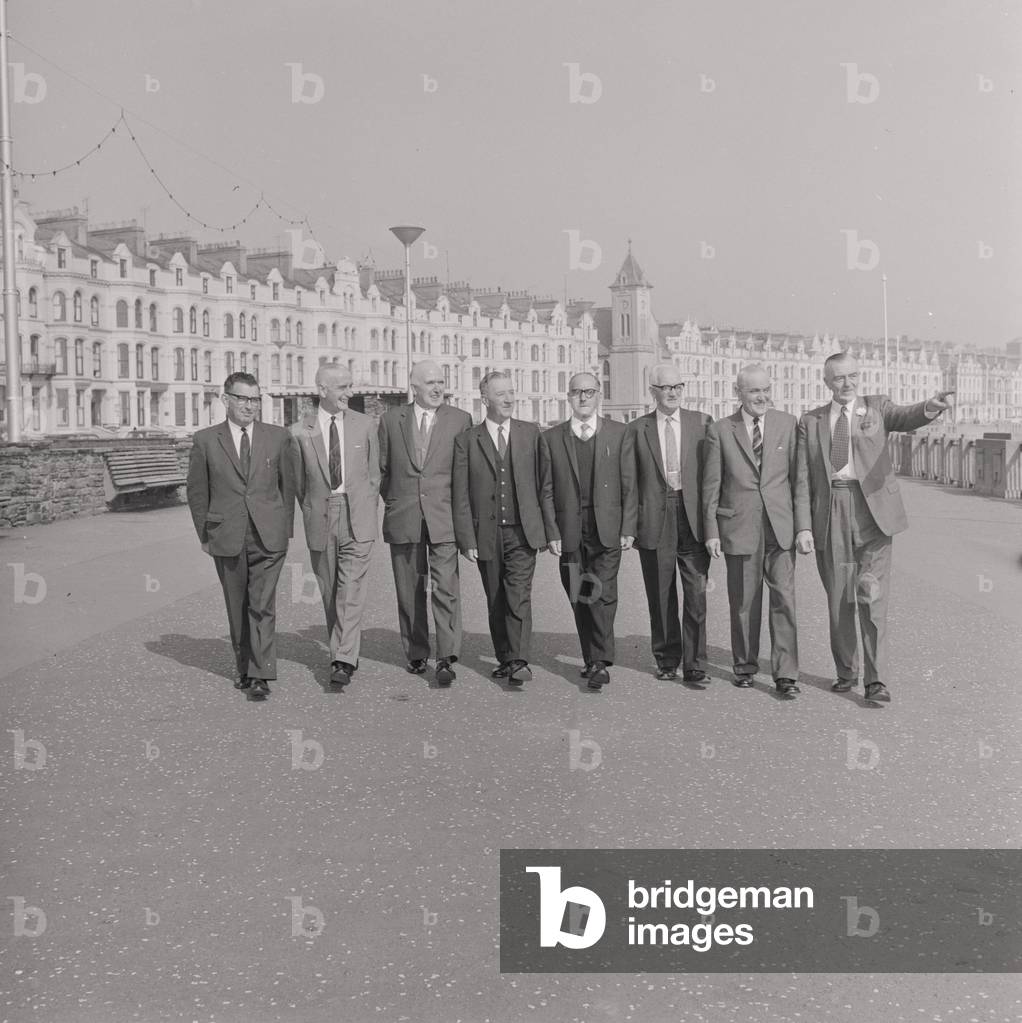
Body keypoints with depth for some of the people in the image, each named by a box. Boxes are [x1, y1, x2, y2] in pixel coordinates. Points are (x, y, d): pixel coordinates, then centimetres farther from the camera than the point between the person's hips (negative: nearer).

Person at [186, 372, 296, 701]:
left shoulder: (277, 436, 5)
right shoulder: (205, 440, 2)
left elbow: (287, 484, 11)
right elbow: (197, 491, 7)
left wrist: (286, 529, 6)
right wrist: (205, 535, 4)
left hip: (268, 537, 0)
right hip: (227, 538, 1)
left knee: (263, 606, -6)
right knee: (237, 607, 11)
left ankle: (260, 675, -4)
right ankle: (244, 668, 25)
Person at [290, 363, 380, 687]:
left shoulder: (365, 425, 4)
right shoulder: (300, 431, 0)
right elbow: (298, 481, 10)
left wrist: (365, 511, 9)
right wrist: (311, 512, 9)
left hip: (357, 518, -1)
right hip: (319, 520, 1)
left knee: (351, 589, -10)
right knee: (329, 593, 8)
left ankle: (343, 661, -12)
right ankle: (342, 653, 20)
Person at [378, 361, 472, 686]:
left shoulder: (460, 420, 5)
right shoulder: (391, 419, 7)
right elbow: (382, 468, 14)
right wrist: (393, 502, 9)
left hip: (444, 516, -2)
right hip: (402, 520, 2)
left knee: (446, 588, -10)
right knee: (409, 591, 8)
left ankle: (446, 659, -8)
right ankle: (416, 653, 19)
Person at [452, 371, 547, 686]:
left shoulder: (531, 433, 6)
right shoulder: (467, 440, 3)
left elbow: (542, 482, 6)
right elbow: (461, 495, 1)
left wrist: (545, 526, 2)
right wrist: (467, 538, -5)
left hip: (522, 531, -1)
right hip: (486, 534, 1)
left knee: (519, 596, -12)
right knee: (496, 602, 9)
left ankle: (519, 661, -12)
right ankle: (504, 658, 20)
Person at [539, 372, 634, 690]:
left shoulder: (618, 433, 7)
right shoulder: (551, 438, 9)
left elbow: (628, 485, 5)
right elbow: (546, 490, 7)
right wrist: (552, 532, -1)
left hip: (607, 529, -2)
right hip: (570, 531, 2)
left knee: (603, 595, -11)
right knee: (579, 599, 6)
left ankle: (601, 663, -8)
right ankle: (591, 660, 17)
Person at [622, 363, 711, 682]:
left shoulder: (701, 422, 6)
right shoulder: (637, 429, 6)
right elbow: (628, 481, 4)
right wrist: (629, 526, -4)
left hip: (693, 516, 0)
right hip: (655, 521, 1)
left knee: (696, 593, -4)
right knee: (660, 596, 8)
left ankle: (694, 665, 4)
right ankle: (667, 660, 22)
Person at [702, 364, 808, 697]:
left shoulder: (788, 424, 5)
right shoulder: (720, 431, 2)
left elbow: (798, 477, 4)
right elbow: (711, 485, 4)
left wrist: (804, 525, -1)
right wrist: (711, 531, 0)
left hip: (780, 526, 0)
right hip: (738, 527, 0)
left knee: (784, 599, -5)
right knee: (743, 602, 8)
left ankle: (785, 674, -1)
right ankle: (745, 665, 23)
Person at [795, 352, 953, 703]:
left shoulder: (876, 407, 9)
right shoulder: (810, 422, 11)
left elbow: (906, 418, -13)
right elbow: (803, 477, 7)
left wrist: (930, 408, -37)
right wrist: (803, 525, -2)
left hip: (871, 508, -2)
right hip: (830, 514, 2)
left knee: (873, 596, -8)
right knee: (838, 599, 8)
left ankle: (876, 680, -5)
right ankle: (846, 671, 22)